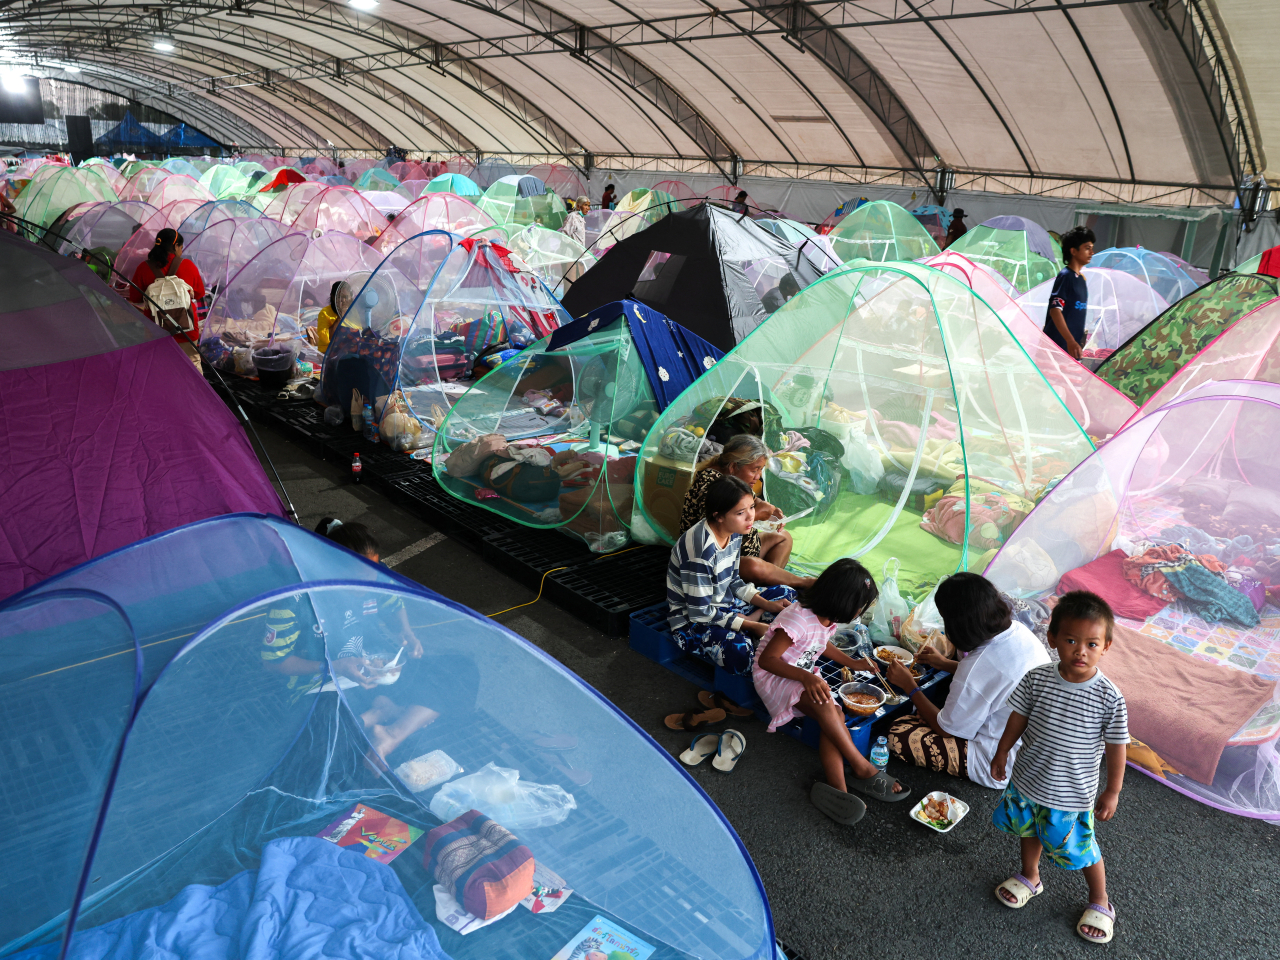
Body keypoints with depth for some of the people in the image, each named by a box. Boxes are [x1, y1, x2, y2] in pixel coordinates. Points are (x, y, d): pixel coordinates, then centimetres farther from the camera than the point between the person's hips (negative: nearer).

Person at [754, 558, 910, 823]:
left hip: (805, 676, 8)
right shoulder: (798, 620, -29)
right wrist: (805, 677, -38)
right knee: (824, 703, -35)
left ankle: (837, 788, -31)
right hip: (773, 676, -8)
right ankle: (862, 769, -23)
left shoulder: (828, 617, 0)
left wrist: (852, 663, 15)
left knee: (835, 714, -22)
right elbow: (766, 659, -28)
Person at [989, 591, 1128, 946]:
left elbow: (1116, 747, -11)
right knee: (1028, 830, 26)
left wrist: (1112, 791, -4)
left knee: (1081, 849, 12)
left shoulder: (1109, 697, -22)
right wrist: (1002, 753, 9)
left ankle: (1100, 901, 41)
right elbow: (1018, 718, -1)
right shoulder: (1036, 679, -16)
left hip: (1072, 793, -3)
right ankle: (1030, 877, 54)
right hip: (1027, 780, 3)